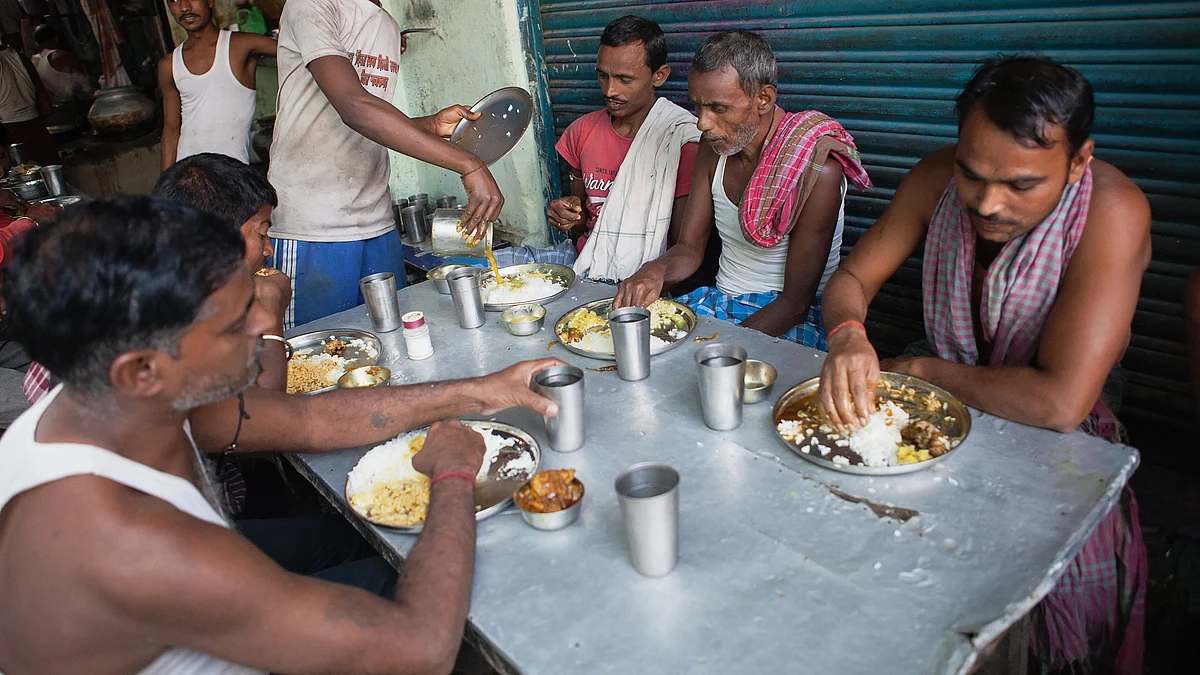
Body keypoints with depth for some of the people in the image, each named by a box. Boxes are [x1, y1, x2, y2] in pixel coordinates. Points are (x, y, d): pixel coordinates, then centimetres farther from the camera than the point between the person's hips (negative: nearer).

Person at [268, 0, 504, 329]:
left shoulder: (390, 27, 18)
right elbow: (354, 109, -26)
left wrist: (432, 125, 3)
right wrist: (469, 165, -32)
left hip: (379, 225, 8)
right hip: (311, 230, -7)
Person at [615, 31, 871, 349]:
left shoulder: (816, 168, -20)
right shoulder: (714, 146, 2)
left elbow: (796, 303, -19)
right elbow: (689, 247, 7)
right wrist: (655, 270, -16)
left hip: (791, 321, -6)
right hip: (721, 302, 7)